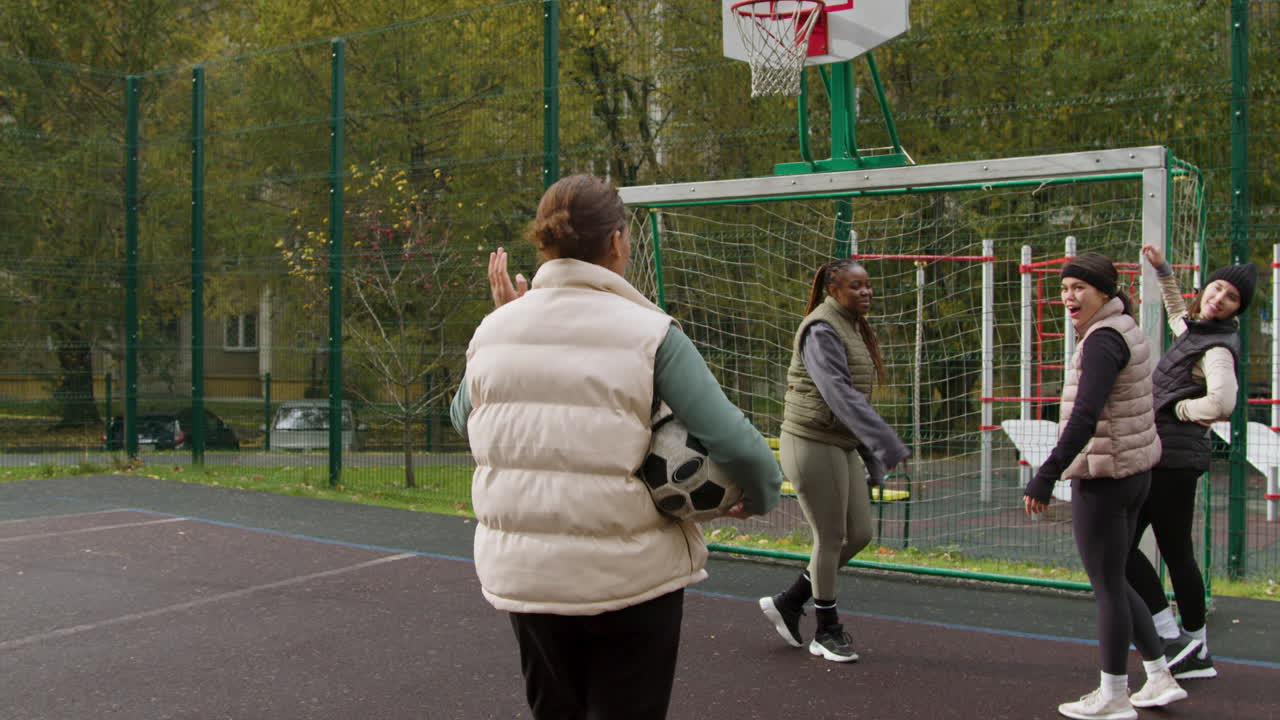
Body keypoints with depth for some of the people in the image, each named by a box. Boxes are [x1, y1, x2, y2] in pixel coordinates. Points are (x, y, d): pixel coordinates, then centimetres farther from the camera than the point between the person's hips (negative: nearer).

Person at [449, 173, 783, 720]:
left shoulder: (495, 329, 1)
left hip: (521, 572, 4)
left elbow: (464, 419, 19)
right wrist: (760, 496, 4)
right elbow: (734, 443, -16)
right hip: (629, 574, -4)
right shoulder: (648, 332, -11)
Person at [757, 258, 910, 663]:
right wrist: (885, 443, -36)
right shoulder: (821, 330, -16)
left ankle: (787, 603, 22)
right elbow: (840, 394, -28)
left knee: (859, 534, 9)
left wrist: (871, 460, 18)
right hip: (812, 443, -9)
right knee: (831, 538, 0)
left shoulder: (855, 329, 14)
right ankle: (827, 633, 17)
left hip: (843, 445, 9)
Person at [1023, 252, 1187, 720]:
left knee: (1106, 586, 1)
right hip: (1133, 472, 10)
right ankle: (1160, 679, 25)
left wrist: (1046, 476, -31)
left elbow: (1086, 416, -29)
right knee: (1112, 581, 19)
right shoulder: (1126, 332, 12)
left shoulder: (1103, 340, -18)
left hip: (1102, 479, -10)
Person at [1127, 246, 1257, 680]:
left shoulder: (1217, 349, -15)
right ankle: (1196, 652, 20)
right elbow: (1178, 314, 39)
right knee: (1177, 554, 12)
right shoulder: (1192, 331, 12)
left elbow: (1221, 404, -33)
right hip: (1169, 456, 9)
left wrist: (1181, 408, -15)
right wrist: (1162, 271, 36)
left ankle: (1172, 637, -1)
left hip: (1172, 459, -9)